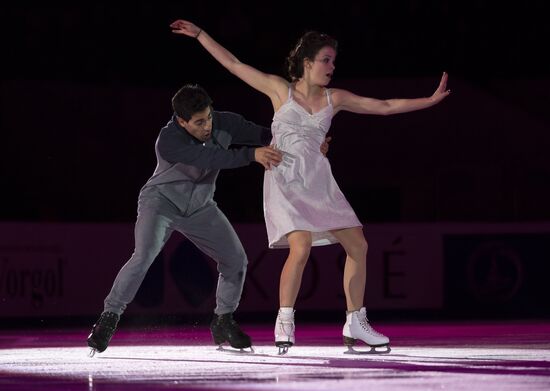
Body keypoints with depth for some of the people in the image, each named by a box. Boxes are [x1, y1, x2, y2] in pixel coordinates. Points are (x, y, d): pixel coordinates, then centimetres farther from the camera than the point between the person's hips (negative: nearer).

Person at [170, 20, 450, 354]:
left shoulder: (335, 99, 8)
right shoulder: (280, 89, 0)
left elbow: (385, 107, 11)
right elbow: (233, 64, 4)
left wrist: (430, 101, 7)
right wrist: (200, 35, 2)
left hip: (318, 182, 5)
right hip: (285, 180, -5)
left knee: (358, 246, 2)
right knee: (301, 247, -24)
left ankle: (356, 325, 15)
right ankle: (284, 323, -9)